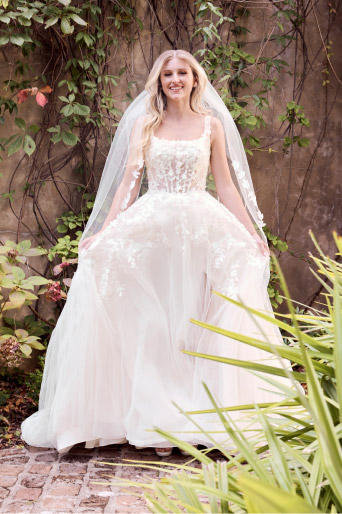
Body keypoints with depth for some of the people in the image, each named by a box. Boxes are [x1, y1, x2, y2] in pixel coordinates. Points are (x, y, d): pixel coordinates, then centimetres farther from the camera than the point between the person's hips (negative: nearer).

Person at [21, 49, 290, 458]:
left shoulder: (212, 125, 10)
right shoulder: (144, 124, 10)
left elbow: (225, 186, 10)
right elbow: (129, 180, 5)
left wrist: (252, 234, 3)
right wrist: (106, 231, -5)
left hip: (203, 229, 1)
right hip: (152, 229, 0)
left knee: (202, 321, -2)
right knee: (154, 324, -2)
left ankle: (195, 414, 9)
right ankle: (158, 421, 4)